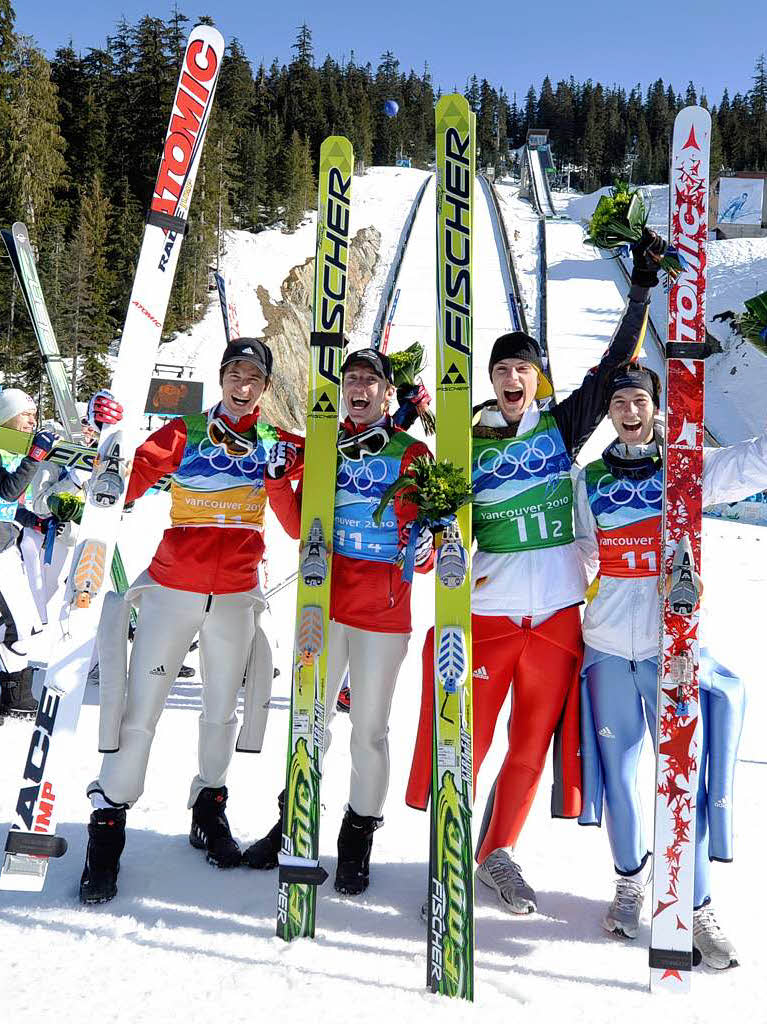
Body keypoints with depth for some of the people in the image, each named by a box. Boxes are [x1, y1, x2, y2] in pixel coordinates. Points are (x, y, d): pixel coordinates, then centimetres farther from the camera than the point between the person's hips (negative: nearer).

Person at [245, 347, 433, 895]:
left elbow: (434, 522, 2)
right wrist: (279, 479, -9)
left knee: (369, 731, 7)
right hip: (324, 603, 3)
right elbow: (299, 527, 7)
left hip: (384, 610, -2)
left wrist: (425, 546, -20)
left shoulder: (413, 454, 1)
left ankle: (359, 838, 24)